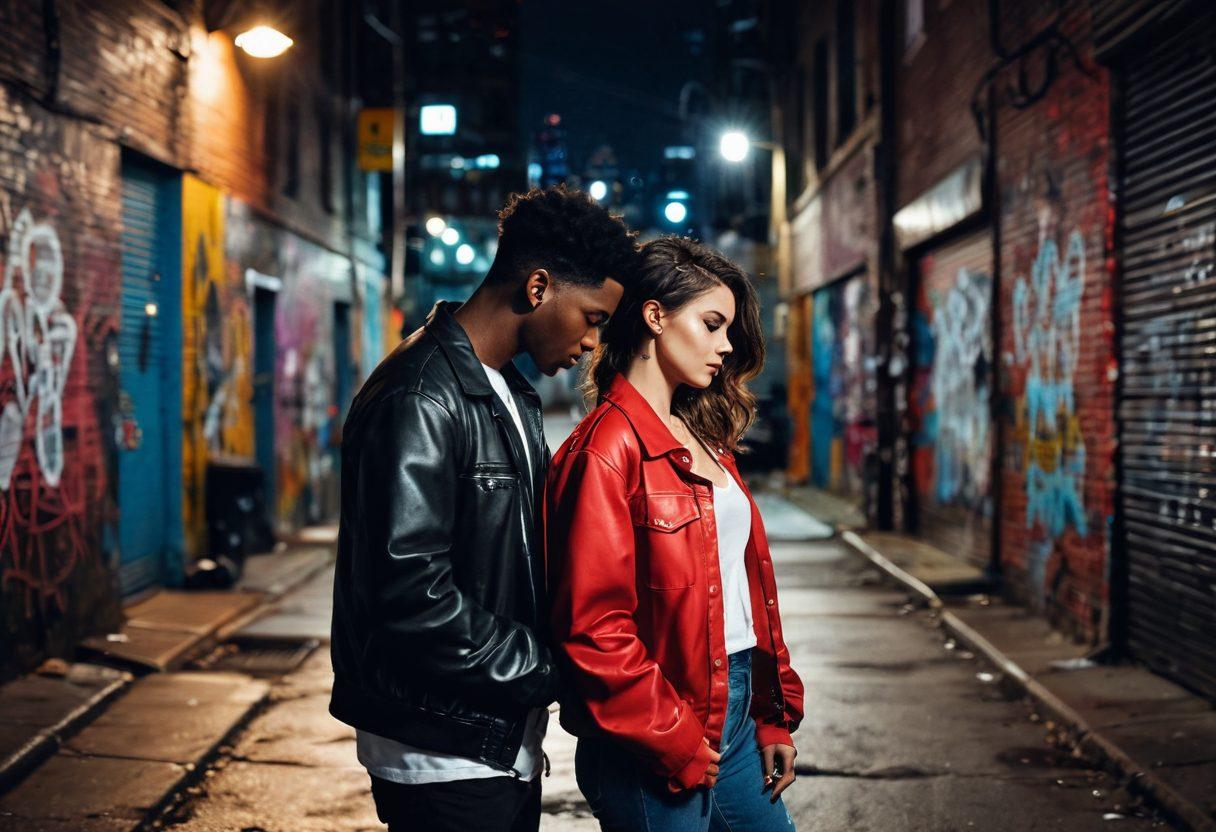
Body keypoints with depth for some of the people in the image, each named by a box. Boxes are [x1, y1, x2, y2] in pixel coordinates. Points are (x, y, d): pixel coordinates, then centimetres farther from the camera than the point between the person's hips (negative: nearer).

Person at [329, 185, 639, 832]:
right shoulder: (421, 399, -19)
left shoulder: (514, 398, 14)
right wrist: (552, 668, -17)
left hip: (507, 743, 9)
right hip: (443, 755, -9)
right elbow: (413, 592, -26)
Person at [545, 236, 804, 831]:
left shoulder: (704, 440, 13)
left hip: (733, 713, 8)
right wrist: (674, 743, -14)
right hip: (657, 755, -8)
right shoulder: (609, 448, -14)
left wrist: (774, 716, 12)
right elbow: (593, 628, -18)